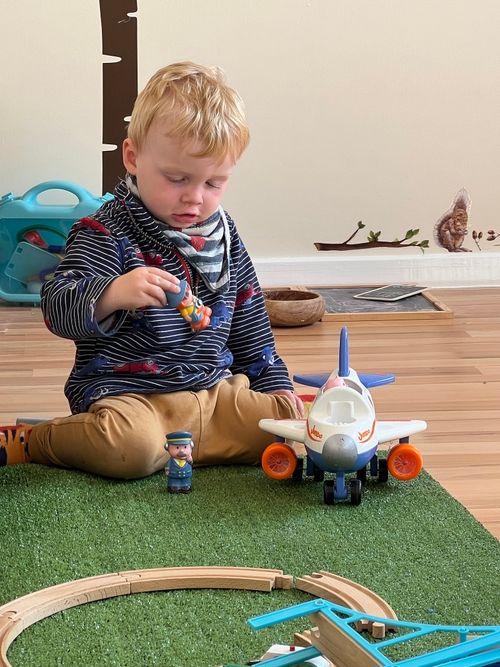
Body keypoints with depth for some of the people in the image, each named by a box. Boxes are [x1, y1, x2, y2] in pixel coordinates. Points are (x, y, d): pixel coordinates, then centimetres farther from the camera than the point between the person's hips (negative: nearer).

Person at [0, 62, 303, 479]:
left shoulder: (225, 235, 12)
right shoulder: (107, 233, -9)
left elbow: (248, 321, 24)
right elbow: (57, 307, -21)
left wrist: (274, 382, 20)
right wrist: (111, 294, -40)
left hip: (214, 390, 7)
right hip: (127, 393, -6)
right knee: (133, 446, -36)